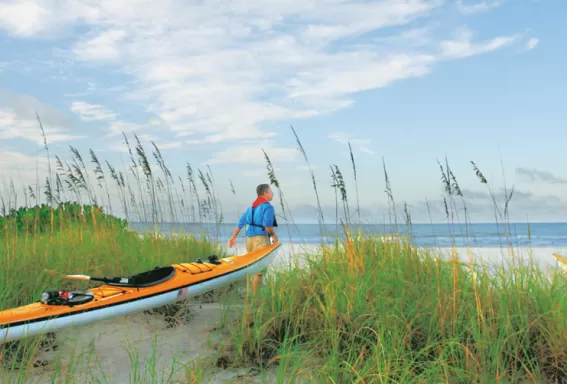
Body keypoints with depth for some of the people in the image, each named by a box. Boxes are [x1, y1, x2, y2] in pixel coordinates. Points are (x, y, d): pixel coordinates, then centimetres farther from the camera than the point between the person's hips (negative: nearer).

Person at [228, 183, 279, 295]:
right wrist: (274, 235, -5)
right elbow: (267, 225, -21)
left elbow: (240, 222, 15)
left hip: (249, 238, 8)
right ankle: (255, 294, -6)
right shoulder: (268, 207, -8)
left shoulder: (251, 207, 17)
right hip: (261, 239, -8)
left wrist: (233, 237, 19)